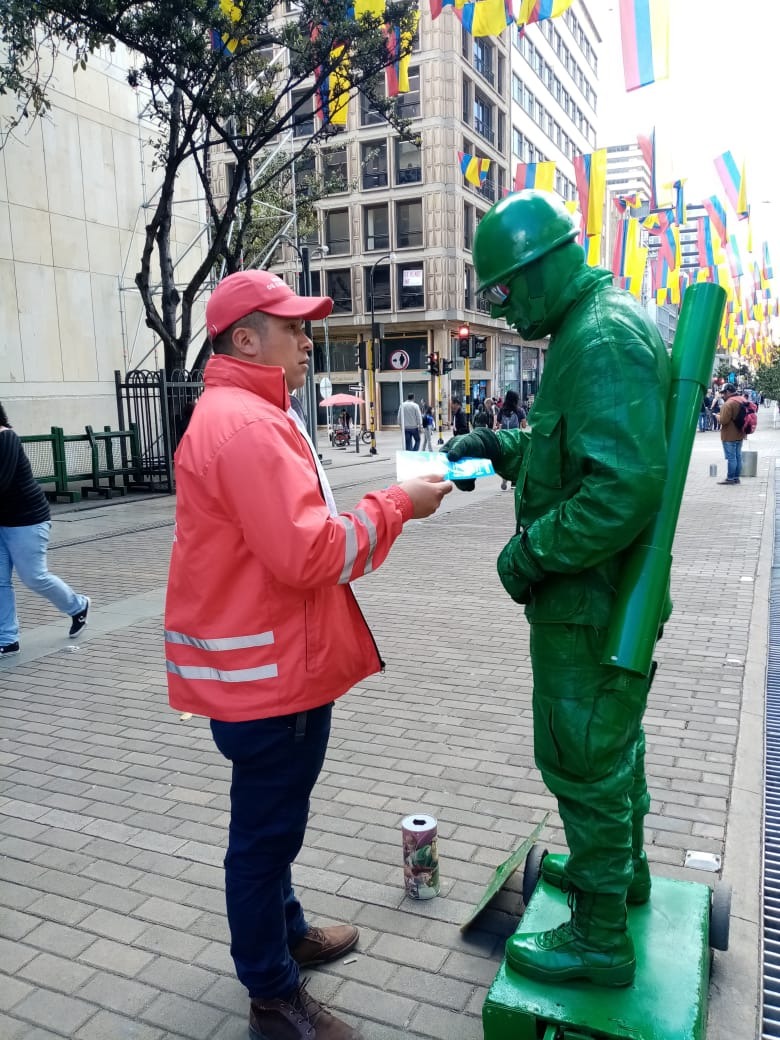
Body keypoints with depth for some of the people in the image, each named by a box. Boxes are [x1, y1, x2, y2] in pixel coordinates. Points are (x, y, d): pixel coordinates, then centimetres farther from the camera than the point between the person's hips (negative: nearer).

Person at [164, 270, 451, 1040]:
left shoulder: (248, 415, 14)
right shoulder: (246, 425, -22)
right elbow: (306, 553, -28)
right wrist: (396, 505, -18)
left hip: (274, 659, 11)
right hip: (269, 669, -11)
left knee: (272, 820, 24)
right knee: (266, 830, 6)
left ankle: (285, 933, 44)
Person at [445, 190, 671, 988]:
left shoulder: (602, 337, -23)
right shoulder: (600, 325, 11)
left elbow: (625, 488, -32)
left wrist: (528, 554, -21)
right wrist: (504, 447, 7)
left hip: (589, 599, -10)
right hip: (613, 592, 10)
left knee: (579, 757, 4)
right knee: (611, 736, 25)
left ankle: (599, 937, 23)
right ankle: (621, 864, 46)